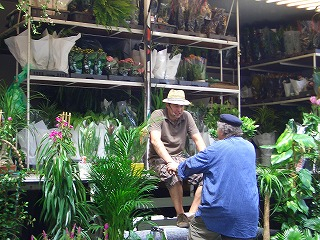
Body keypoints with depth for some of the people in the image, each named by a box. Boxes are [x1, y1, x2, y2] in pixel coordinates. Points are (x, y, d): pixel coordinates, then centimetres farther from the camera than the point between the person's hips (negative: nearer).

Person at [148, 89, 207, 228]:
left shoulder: (186, 116, 6)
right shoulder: (158, 115, -9)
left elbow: (198, 139, 5)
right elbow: (155, 141, -22)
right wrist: (171, 162, -33)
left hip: (179, 158, 5)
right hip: (159, 158, -5)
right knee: (173, 175, -38)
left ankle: (191, 214, -19)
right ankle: (180, 214, -21)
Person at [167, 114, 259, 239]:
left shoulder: (217, 148, -6)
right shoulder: (250, 147, 10)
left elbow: (192, 164, 4)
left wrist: (177, 167, 25)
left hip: (220, 210, -5)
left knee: (196, 229, 13)